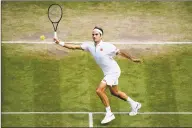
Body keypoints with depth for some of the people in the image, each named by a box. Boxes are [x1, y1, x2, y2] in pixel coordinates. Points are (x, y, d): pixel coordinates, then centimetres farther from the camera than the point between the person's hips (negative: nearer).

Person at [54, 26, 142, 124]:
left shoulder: (107, 46, -20)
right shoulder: (90, 46, -3)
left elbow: (120, 52, -9)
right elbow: (75, 46, -6)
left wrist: (132, 59, -5)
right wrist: (61, 43, -14)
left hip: (113, 71, -8)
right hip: (107, 73, 8)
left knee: (99, 90, -19)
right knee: (114, 92, 22)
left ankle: (109, 114, -7)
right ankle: (134, 104, 42)